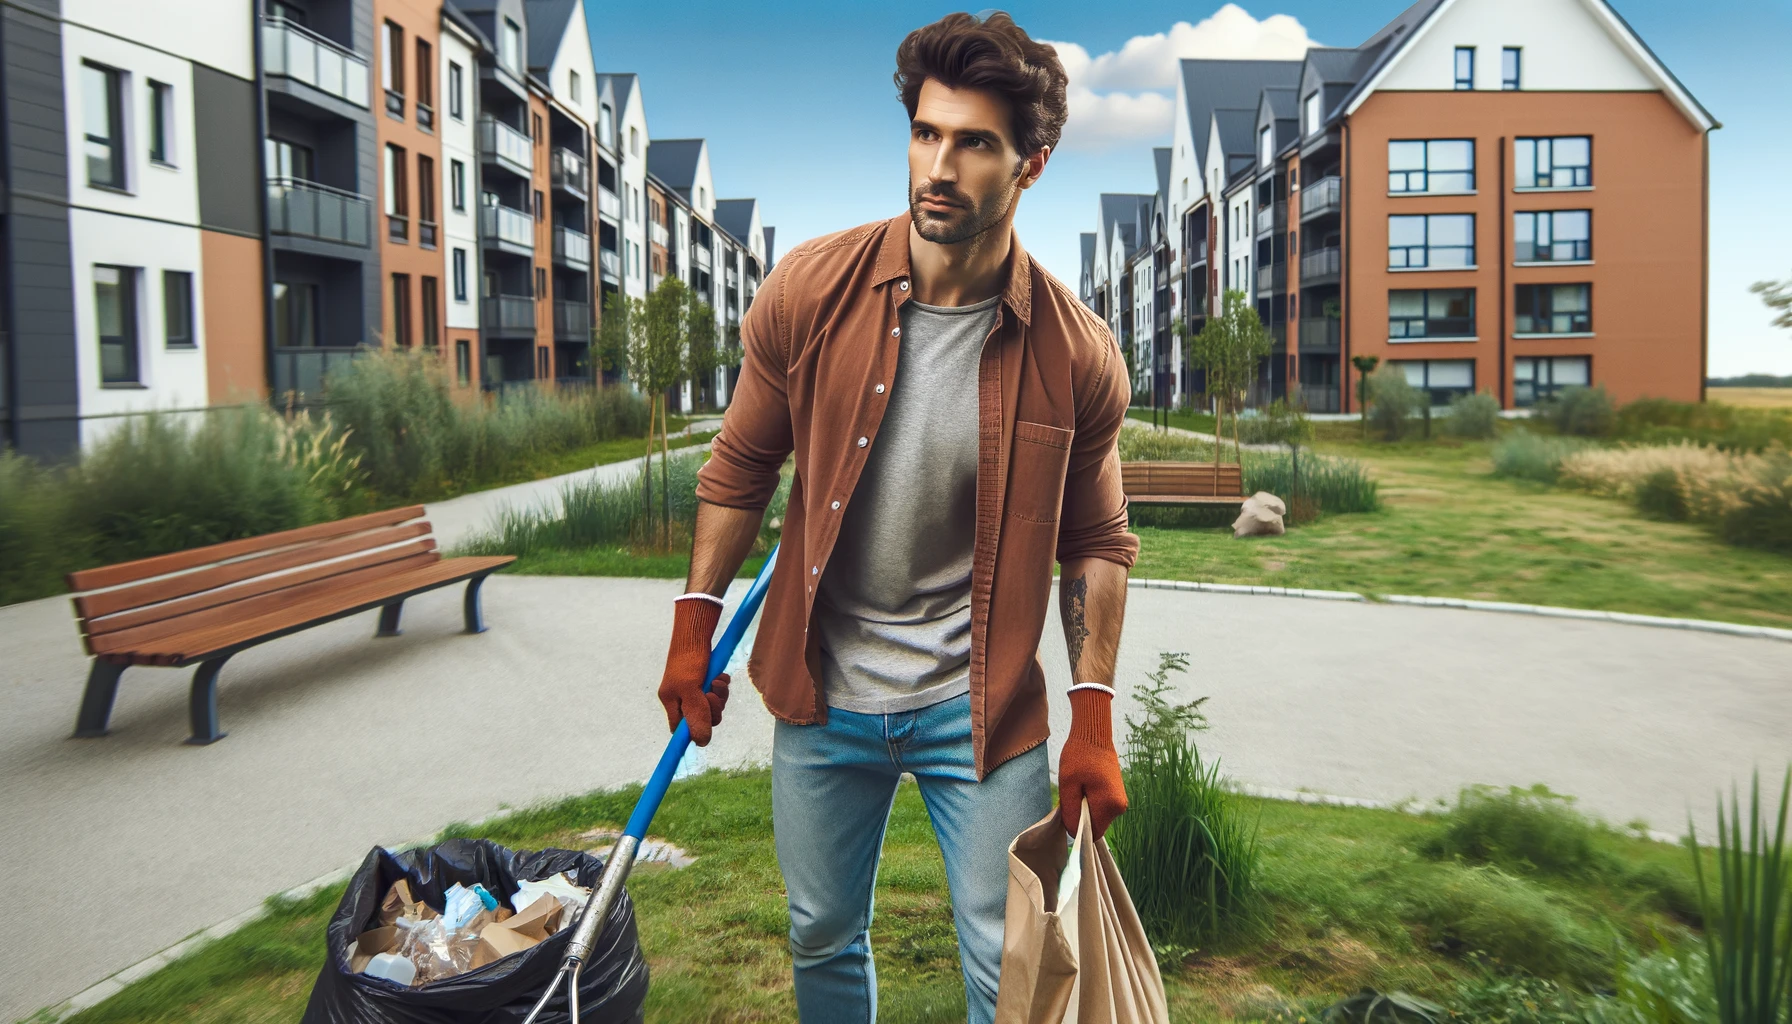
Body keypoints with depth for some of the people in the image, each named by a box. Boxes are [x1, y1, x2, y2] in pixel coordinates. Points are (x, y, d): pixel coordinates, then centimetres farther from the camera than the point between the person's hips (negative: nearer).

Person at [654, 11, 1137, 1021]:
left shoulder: (1077, 353, -12)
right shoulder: (811, 291, -10)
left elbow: (1097, 541, -1)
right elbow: (741, 469, 2)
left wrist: (1093, 720, -5)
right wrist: (695, 628, 3)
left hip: (980, 705, -1)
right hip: (822, 692, 2)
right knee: (823, 938, 20)